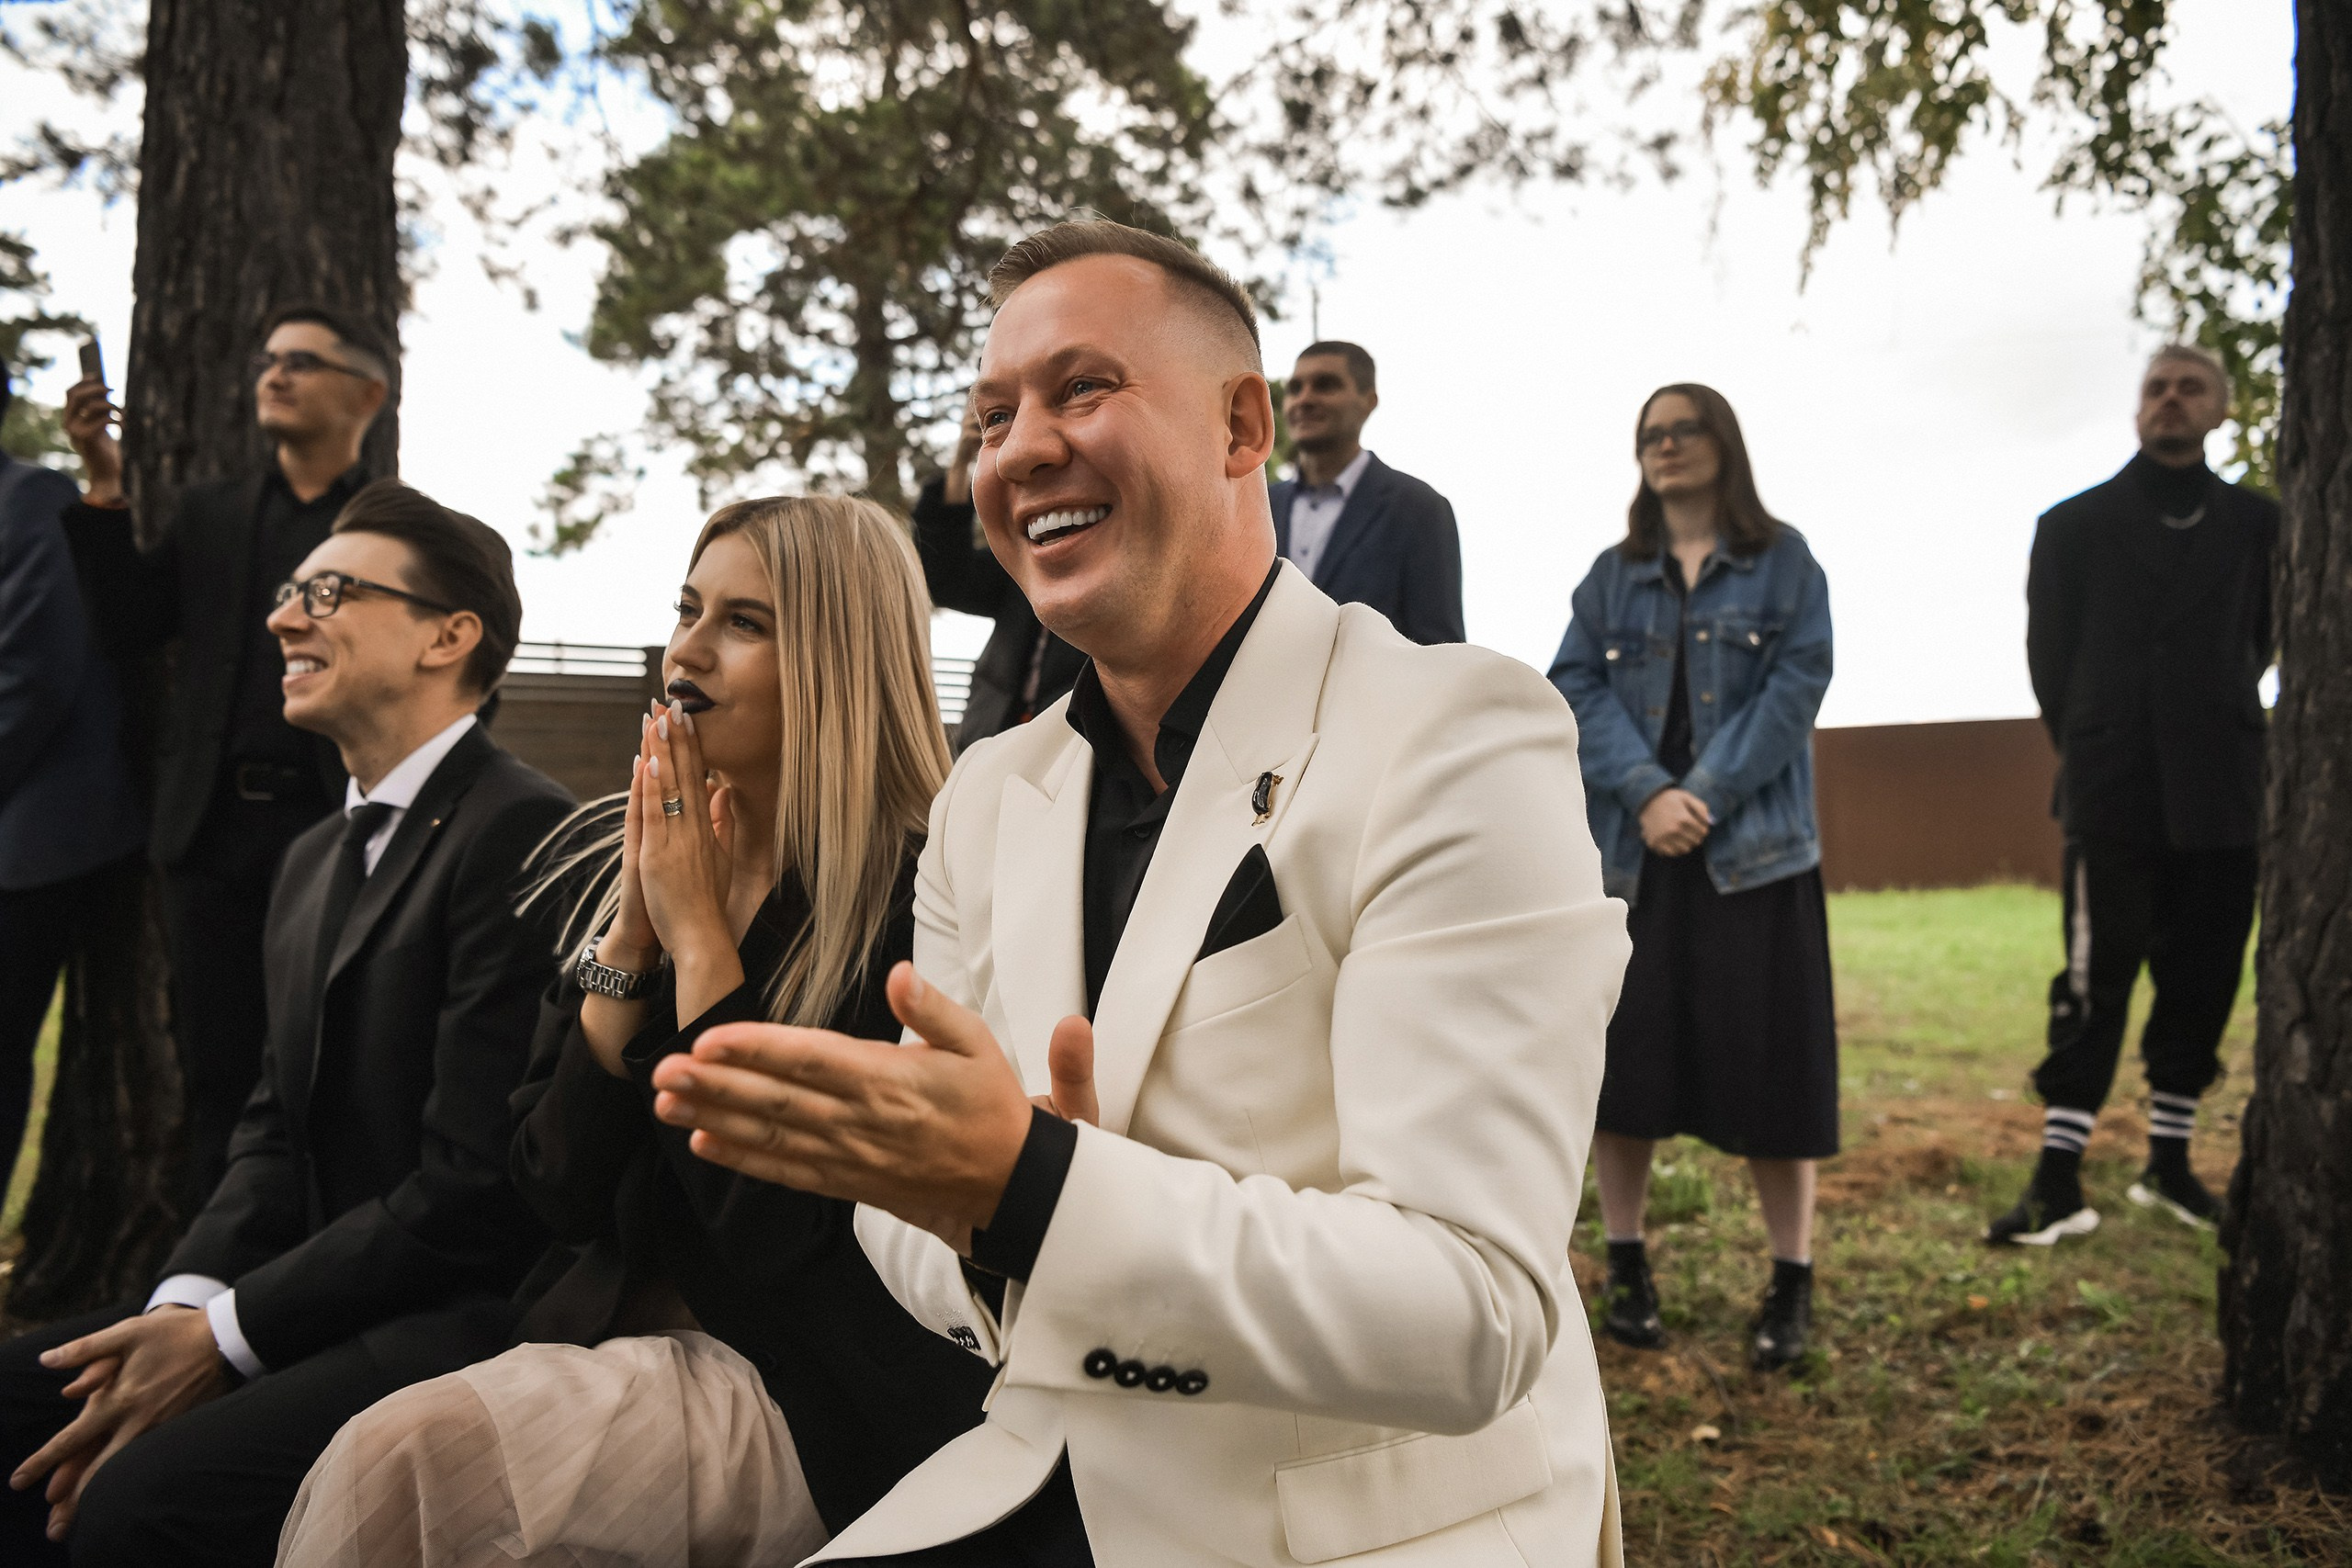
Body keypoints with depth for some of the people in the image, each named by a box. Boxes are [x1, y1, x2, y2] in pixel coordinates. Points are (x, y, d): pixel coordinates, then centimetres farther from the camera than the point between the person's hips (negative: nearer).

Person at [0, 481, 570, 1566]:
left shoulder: (524, 835, -16)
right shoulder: (313, 859, 17)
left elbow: (477, 1183, -19)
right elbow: (275, 1130, 14)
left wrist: (226, 1334, -13)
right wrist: (183, 1305, -4)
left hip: (468, 1315, -9)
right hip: (325, 1298, 9)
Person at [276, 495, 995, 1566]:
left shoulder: (915, 903, -16)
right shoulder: (602, 864, 5)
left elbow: (774, 1232, -19)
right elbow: (557, 1189, 3)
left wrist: (699, 934, -16)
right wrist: (630, 938, -9)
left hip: (808, 1405, -6)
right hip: (608, 1339, 6)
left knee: (403, 1460, -23)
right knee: (384, 1461, -19)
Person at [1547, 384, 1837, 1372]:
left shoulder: (1783, 562, 5)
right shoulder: (1611, 576, 12)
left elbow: (1797, 683, -6)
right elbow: (1574, 689, 1)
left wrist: (1705, 793, -16)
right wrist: (1648, 792, -15)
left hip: (1752, 849, -2)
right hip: (1627, 848, 3)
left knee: (1763, 1057, 0)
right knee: (1622, 1053, 4)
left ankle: (1792, 1282, 13)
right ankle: (1627, 1266, 18)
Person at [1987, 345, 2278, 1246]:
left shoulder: (2256, 525, 8)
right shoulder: (2074, 525, 5)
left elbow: (2265, 641, 16)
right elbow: (2049, 656, 9)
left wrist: (2213, 723, 15)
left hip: (2220, 796, 2)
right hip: (2113, 796, -2)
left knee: (2202, 982, 7)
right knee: (2095, 980, -7)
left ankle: (2169, 1163, 20)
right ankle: (2059, 1181, -5)